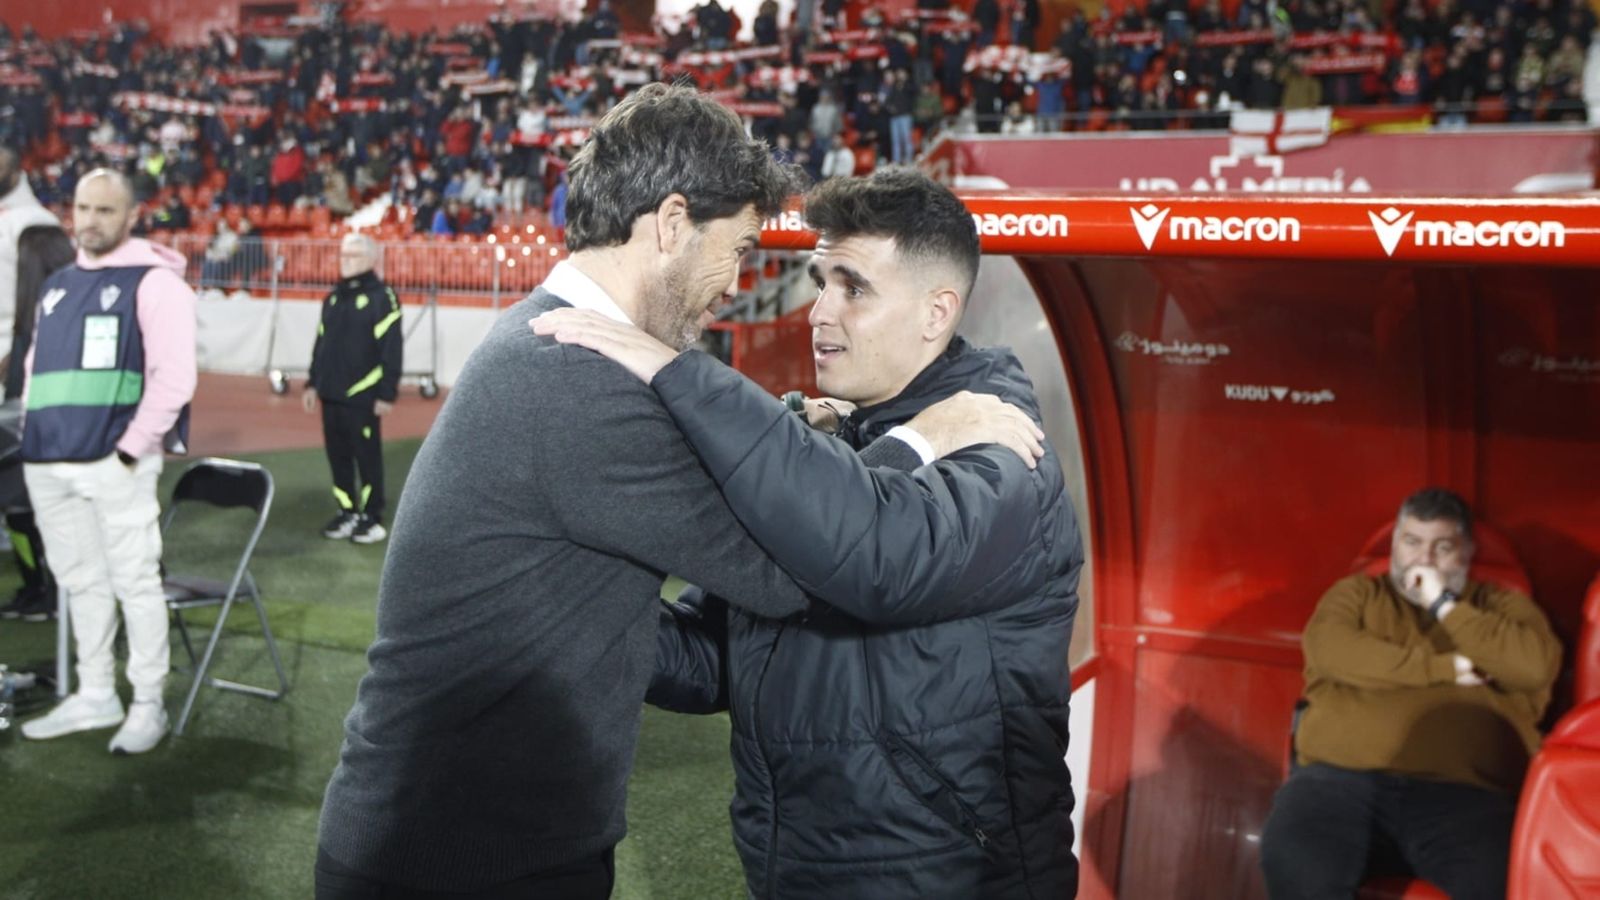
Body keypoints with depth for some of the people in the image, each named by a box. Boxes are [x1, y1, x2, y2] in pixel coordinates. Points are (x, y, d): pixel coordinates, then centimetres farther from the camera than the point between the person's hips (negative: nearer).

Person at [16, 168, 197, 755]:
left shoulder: (153, 282, -5)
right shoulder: (56, 285, 18)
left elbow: (173, 376, -12)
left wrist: (131, 448, -15)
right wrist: (32, 433, 13)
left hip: (116, 464, -7)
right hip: (49, 464, 7)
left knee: (134, 582, -2)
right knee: (82, 582, 15)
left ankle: (148, 705, 9)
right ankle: (95, 696, 26)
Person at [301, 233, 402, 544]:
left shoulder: (382, 297, -9)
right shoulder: (333, 298, 14)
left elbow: (391, 349, -13)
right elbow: (321, 344, 19)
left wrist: (387, 393, -16)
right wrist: (313, 383, 16)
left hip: (363, 396, -7)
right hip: (331, 394, 7)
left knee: (367, 457, 0)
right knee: (338, 455, 12)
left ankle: (372, 516, 9)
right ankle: (346, 512, 23)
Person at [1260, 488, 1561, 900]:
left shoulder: (1502, 604, 22)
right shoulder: (1356, 592, 21)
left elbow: (1536, 666, 0)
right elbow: (1328, 650, -1)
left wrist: (1445, 606, 1)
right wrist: (1443, 668, -2)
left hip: (1460, 790, 0)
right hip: (1343, 776, 0)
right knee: (1294, 861, -30)